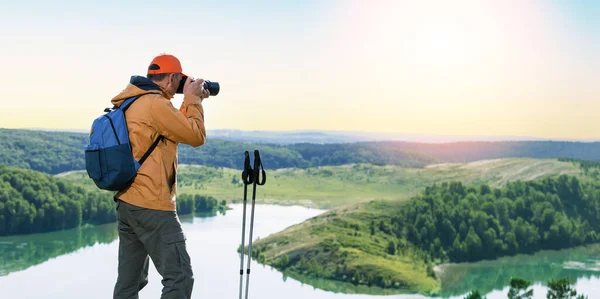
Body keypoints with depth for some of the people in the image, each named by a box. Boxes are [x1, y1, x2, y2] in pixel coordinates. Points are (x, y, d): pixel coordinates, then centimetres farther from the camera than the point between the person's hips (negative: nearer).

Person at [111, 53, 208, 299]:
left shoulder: (131, 103, 15)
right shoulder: (155, 104, -15)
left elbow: (178, 127, 26)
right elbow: (196, 137, -9)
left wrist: (191, 101, 22)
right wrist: (192, 99, 1)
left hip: (126, 203, 10)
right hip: (152, 207, -10)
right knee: (179, 278, -6)